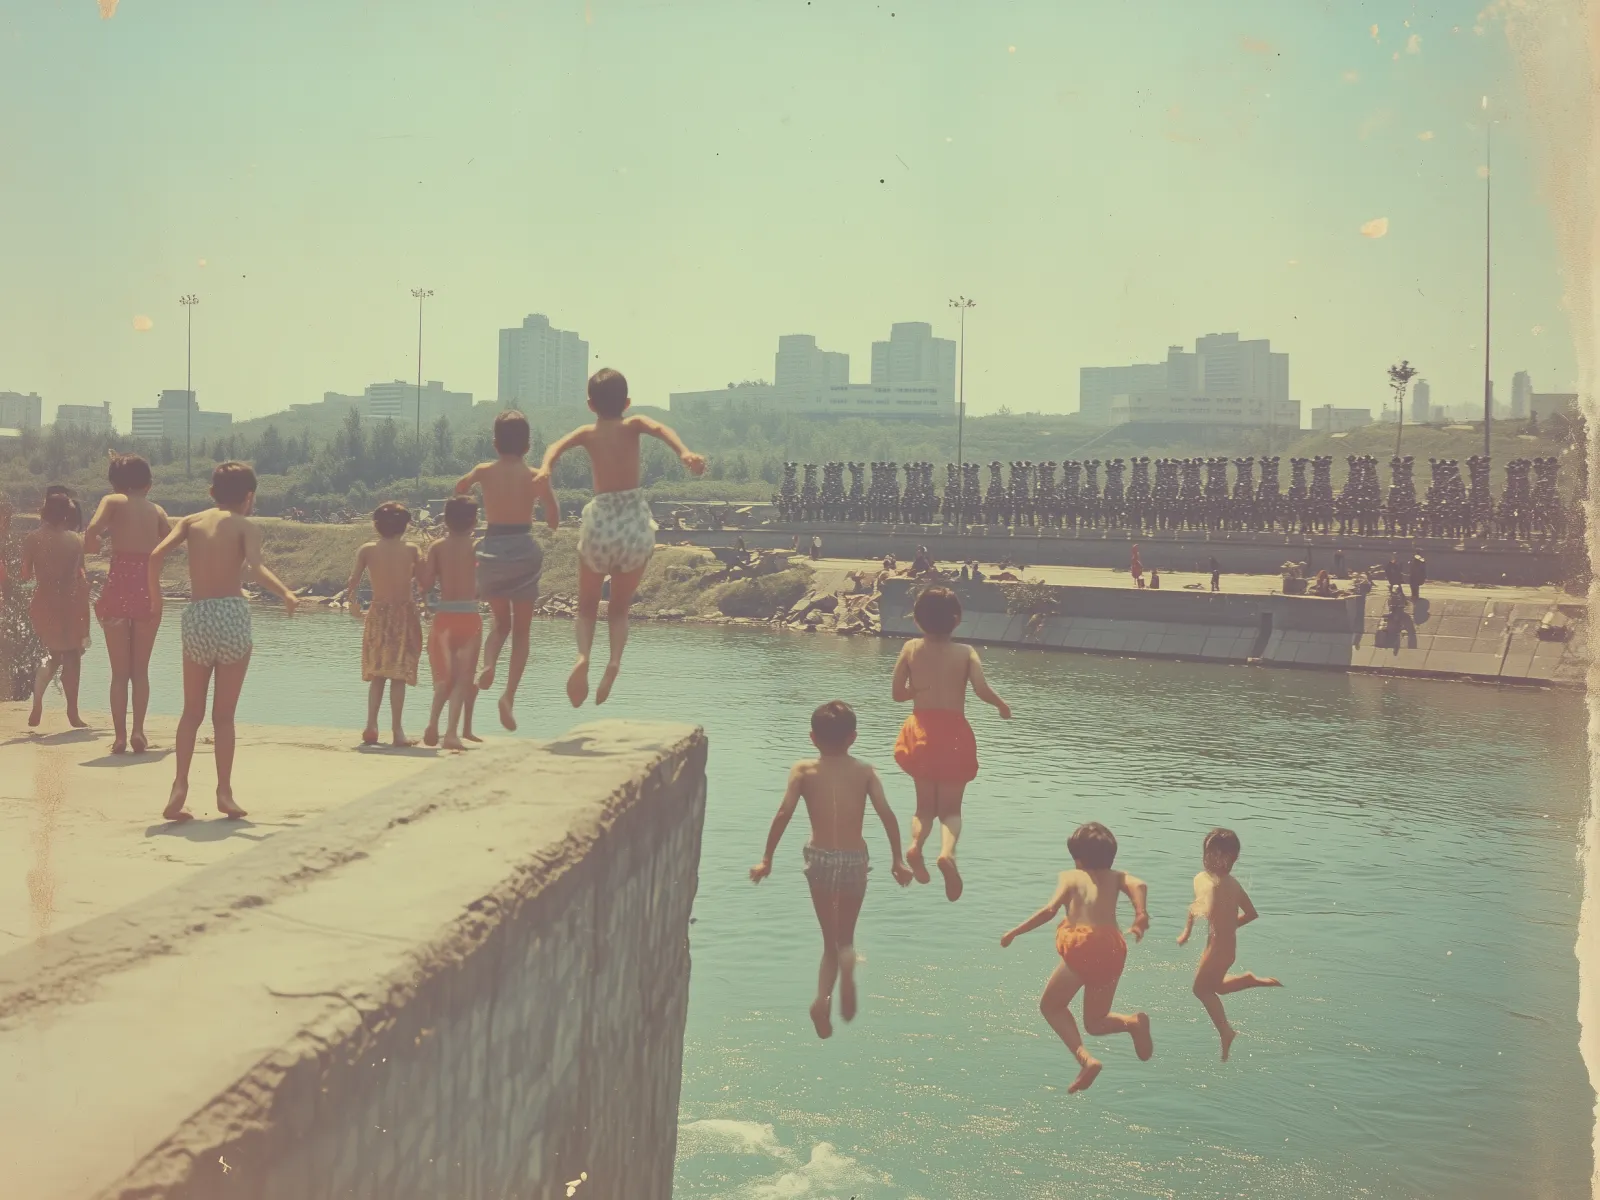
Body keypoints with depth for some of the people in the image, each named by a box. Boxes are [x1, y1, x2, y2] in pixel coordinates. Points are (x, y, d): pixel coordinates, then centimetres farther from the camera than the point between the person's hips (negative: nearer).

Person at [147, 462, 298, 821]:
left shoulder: (191, 521, 12)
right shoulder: (246, 525, 4)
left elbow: (156, 555, -2)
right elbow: (257, 568, -16)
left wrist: (156, 598, 8)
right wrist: (285, 594, -25)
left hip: (195, 617, 2)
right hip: (231, 615, -2)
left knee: (192, 712, 14)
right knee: (224, 714, 8)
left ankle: (180, 786, -1)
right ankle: (224, 791, 6)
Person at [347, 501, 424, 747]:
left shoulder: (367, 550, -2)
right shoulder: (411, 550, -4)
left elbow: (353, 582, -3)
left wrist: (353, 602, 16)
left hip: (378, 614, 2)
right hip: (404, 613, -2)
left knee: (377, 674, 13)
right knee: (399, 675, 0)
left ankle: (371, 726, 6)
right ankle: (397, 730, -3)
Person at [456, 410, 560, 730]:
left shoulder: (484, 472, 1)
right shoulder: (536, 477, -4)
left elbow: (459, 489, 20)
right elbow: (554, 521, -2)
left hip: (492, 551, 2)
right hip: (523, 551, -2)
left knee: (501, 622, 22)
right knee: (521, 631, 9)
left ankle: (488, 664, -10)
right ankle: (510, 695, -7)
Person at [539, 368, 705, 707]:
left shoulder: (587, 434, 5)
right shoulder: (633, 425, 3)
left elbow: (558, 446, -14)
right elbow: (660, 429, -18)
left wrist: (545, 471, -30)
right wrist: (685, 453, -34)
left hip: (601, 522, 0)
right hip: (636, 522, 0)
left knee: (587, 607, 16)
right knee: (620, 608, 17)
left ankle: (583, 656, -12)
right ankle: (615, 659, -10)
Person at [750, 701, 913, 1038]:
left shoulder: (803, 770, 3)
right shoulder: (864, 771, 4)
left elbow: (784, 813, -8)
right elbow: (887, 814, -6)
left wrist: (767, 859, -3)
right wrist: (897, 860, 2)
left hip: (820, 858, 0)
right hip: (854, 859, 0)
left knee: (830, 940, 16)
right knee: (845, 937, 17)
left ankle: (823, 998, -11)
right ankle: (847, 970, -20)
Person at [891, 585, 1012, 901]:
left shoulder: (911, 649, 4)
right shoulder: (965, 652, -1)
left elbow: (898, 694, 6)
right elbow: (981, 689, -14)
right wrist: (1002, 705, 6)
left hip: (920, 731, 2)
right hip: (954, 733, -2)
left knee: (925, 804, 17)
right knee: (950, 807, 8)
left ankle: (915, 845, -15)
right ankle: (947, 851, -24)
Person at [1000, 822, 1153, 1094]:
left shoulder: (1070, 876, 14)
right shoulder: (1116, 877, 22)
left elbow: (1050, 910, -1)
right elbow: (1138, 885, -1)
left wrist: (1015, 932, 6)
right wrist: (1140, 917, -1)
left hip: (1081, 946, -4)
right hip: (1112, 949, 4)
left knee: (1051, 1005, 17)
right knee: (1095, 1022, 21)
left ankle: (1085, 1058, -6)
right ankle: (1132, 1021, -12)